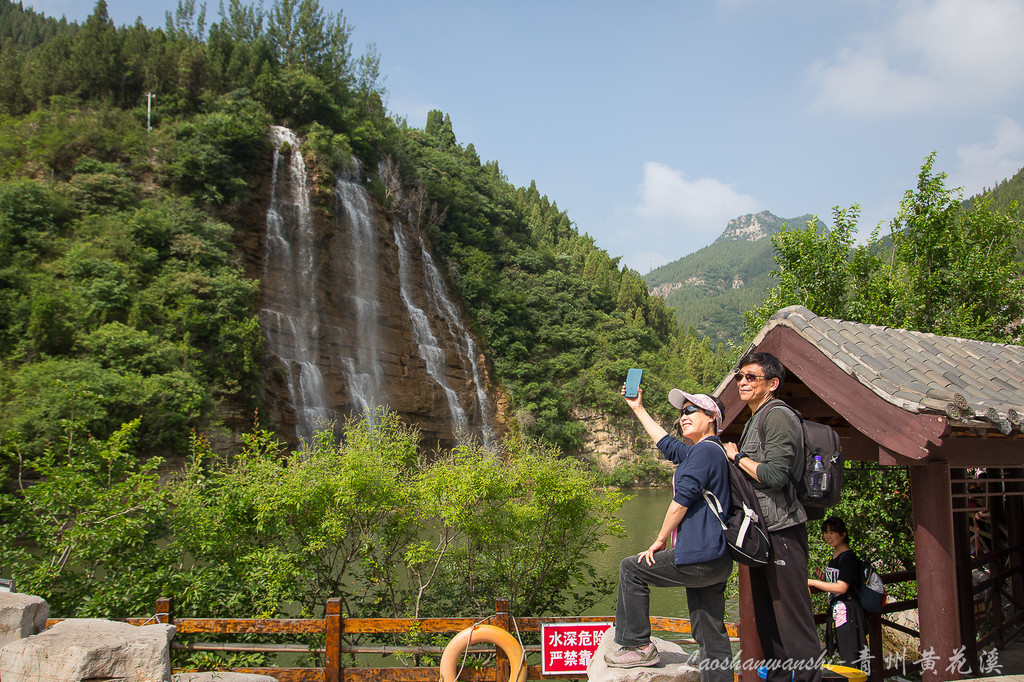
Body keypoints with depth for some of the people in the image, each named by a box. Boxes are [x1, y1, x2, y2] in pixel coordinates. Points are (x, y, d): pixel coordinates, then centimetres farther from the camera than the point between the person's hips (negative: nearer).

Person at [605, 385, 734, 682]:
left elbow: (682, 499, -16)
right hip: (715, 560, 10)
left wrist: (660, 540, -6)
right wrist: (638, 408, 39)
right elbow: (666, 443, 34)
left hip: (700, 559, -10)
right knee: (711, 635, 9)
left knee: (632, 568, 3)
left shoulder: (705, 450, -11)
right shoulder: (703, 451, 19)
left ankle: (638, 646, 10)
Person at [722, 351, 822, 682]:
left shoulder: (779, 416, -11)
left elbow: (774, 476, -21)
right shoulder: (753, 421, 20)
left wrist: (737, 457, -8)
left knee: (793, 615, -7)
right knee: (765, 617, 16)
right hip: (761, 530, 10)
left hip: (782, 530, -10)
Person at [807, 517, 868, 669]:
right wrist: (824, 579, 5)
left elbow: (842, 587, -19)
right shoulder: (834, 558, 16)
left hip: (848, 612, -9)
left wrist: (812, 582, -16)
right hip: (835, 610, 9)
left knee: (850, 659, -9)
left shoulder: (848, 557, -11)